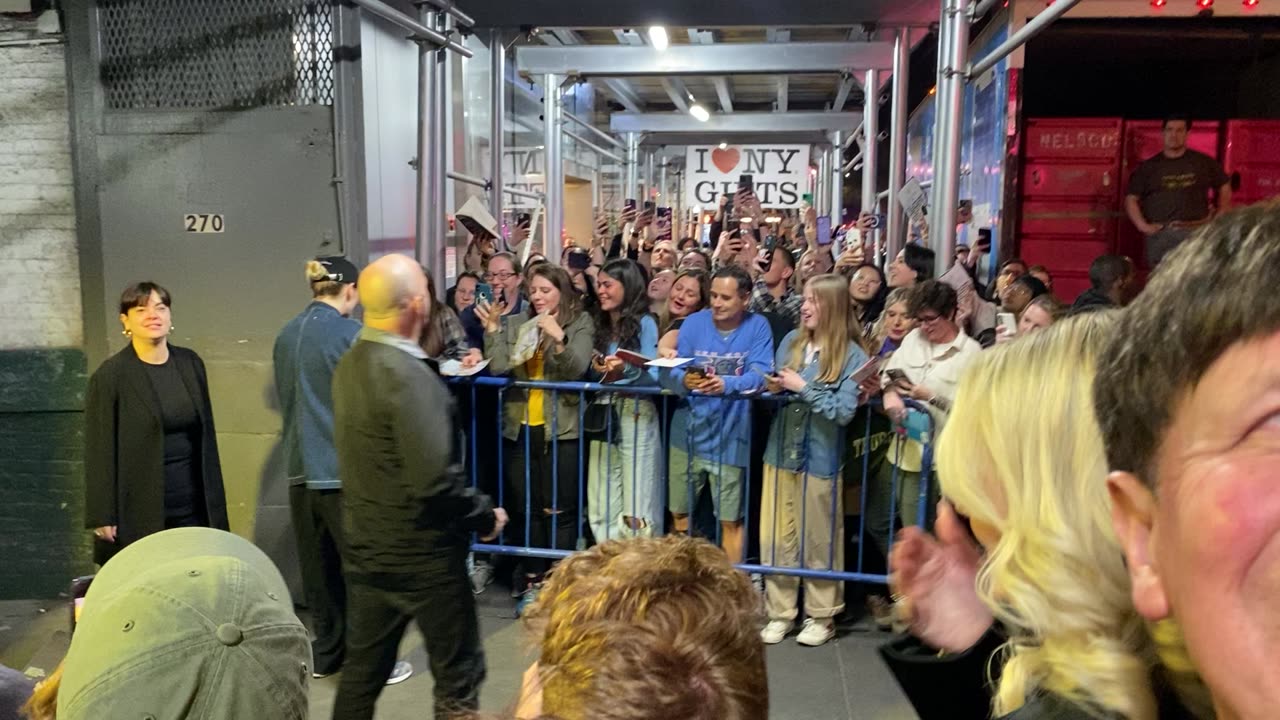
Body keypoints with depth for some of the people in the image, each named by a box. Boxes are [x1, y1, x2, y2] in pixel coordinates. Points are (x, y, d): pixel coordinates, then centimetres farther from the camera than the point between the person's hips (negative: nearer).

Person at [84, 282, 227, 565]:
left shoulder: (191, 364, 8)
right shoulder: (109, 376, -5)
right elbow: (100, 451, -6)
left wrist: (215, 505, 12)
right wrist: (102, 517, -9)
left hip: (193, 506, 4)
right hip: (139, 513, -4)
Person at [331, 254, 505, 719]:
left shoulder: (349, 364, 3)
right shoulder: (408, 374, -23)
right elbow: (434, 481, -27)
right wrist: (486, 515, -12)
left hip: (366, 545, 8)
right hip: (421, 553, -8)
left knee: (362, 670, 18)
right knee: (458, 673, 9)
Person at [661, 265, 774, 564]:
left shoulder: (757, 327, -5)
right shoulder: (693, 322, -1)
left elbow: (760, 375, -18)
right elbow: (669, 372, -7)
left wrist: (726, 383, -36)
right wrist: (684, 381, -31)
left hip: (730, 439, -2)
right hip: (688, 434, 2)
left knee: (730, 520, 6)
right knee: (680, 515, 14)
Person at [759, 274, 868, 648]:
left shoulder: (852, 355, -9)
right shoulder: (791, 340, 6)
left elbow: (844, 411, -17)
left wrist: (804, 388, -17)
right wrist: (775, 387, -8)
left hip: (820, 459, -5)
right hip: (780, 453, 5)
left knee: (819, 540, 9)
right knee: (777, 537, 11)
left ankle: (822, 616, 24)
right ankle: (780, 612, 24)